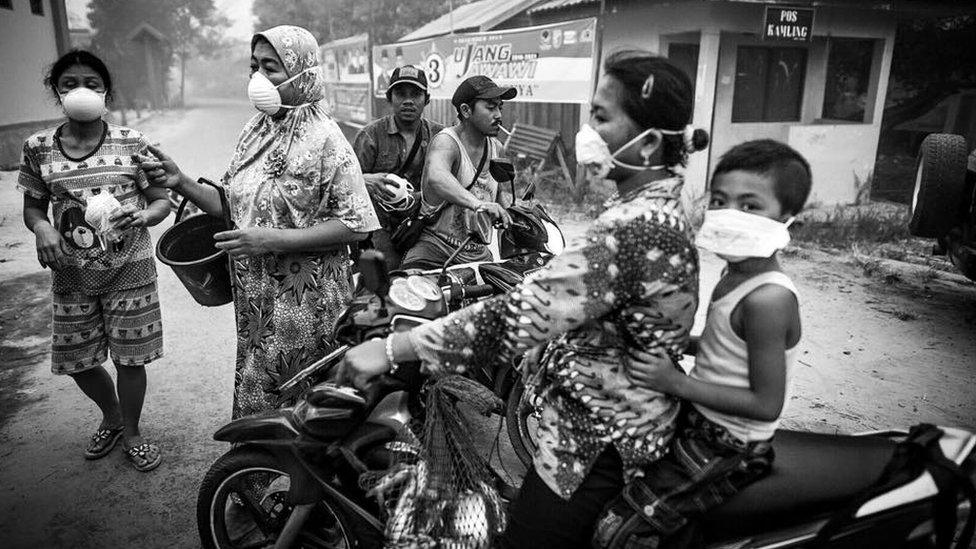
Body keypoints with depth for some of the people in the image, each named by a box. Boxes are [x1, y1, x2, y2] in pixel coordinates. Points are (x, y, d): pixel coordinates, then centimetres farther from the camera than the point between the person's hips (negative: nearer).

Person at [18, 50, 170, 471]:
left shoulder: (132, 143, -6)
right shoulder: (38, 148, 0)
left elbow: (163, 201, -2)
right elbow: (33, 206, 9)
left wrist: (141, 216, -23)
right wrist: (42, 227, -13)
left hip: (129, 268, -3)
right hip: (71, 273, 3)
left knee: (129, 358, 5)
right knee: (76, 361, 13)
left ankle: (131, 431, 30)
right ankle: (111, 417, 42)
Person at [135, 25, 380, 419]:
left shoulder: (324, 140, -13)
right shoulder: (255, 131, 8)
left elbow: (355, 225, -16)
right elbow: (236, 206, 14)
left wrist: (272, 240, -21)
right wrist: (181, 183, -2)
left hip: (303, 306, -6)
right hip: (254, 300, 6)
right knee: (251, 391, 17)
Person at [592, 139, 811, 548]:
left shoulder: (768, 298, -26)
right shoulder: (736, 275, 1)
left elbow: (767, 404, -24)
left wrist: (677, 383, -26)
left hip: (724, 453, -9)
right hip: (698, 425, 9)